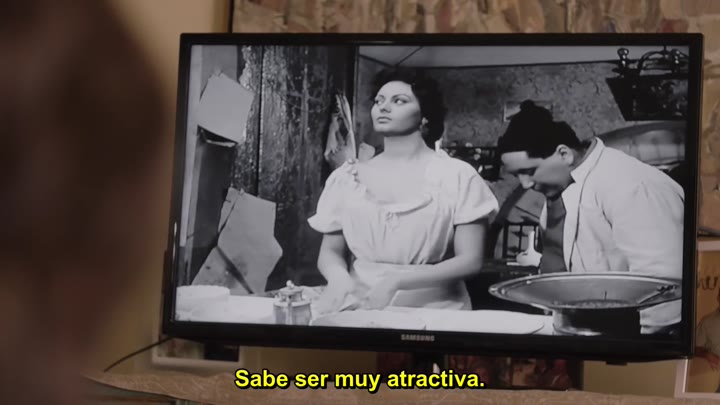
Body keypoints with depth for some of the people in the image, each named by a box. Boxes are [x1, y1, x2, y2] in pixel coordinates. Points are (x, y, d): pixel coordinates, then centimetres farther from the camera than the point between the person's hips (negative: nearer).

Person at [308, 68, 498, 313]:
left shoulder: (457, 176, -1)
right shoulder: (346, 178, 8)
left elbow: (470, 261, -5)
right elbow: (330, 251, 12)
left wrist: (397, 282, -17)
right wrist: (339, 276, -12)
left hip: (432, 311, -3)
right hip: (360, 309, 3)